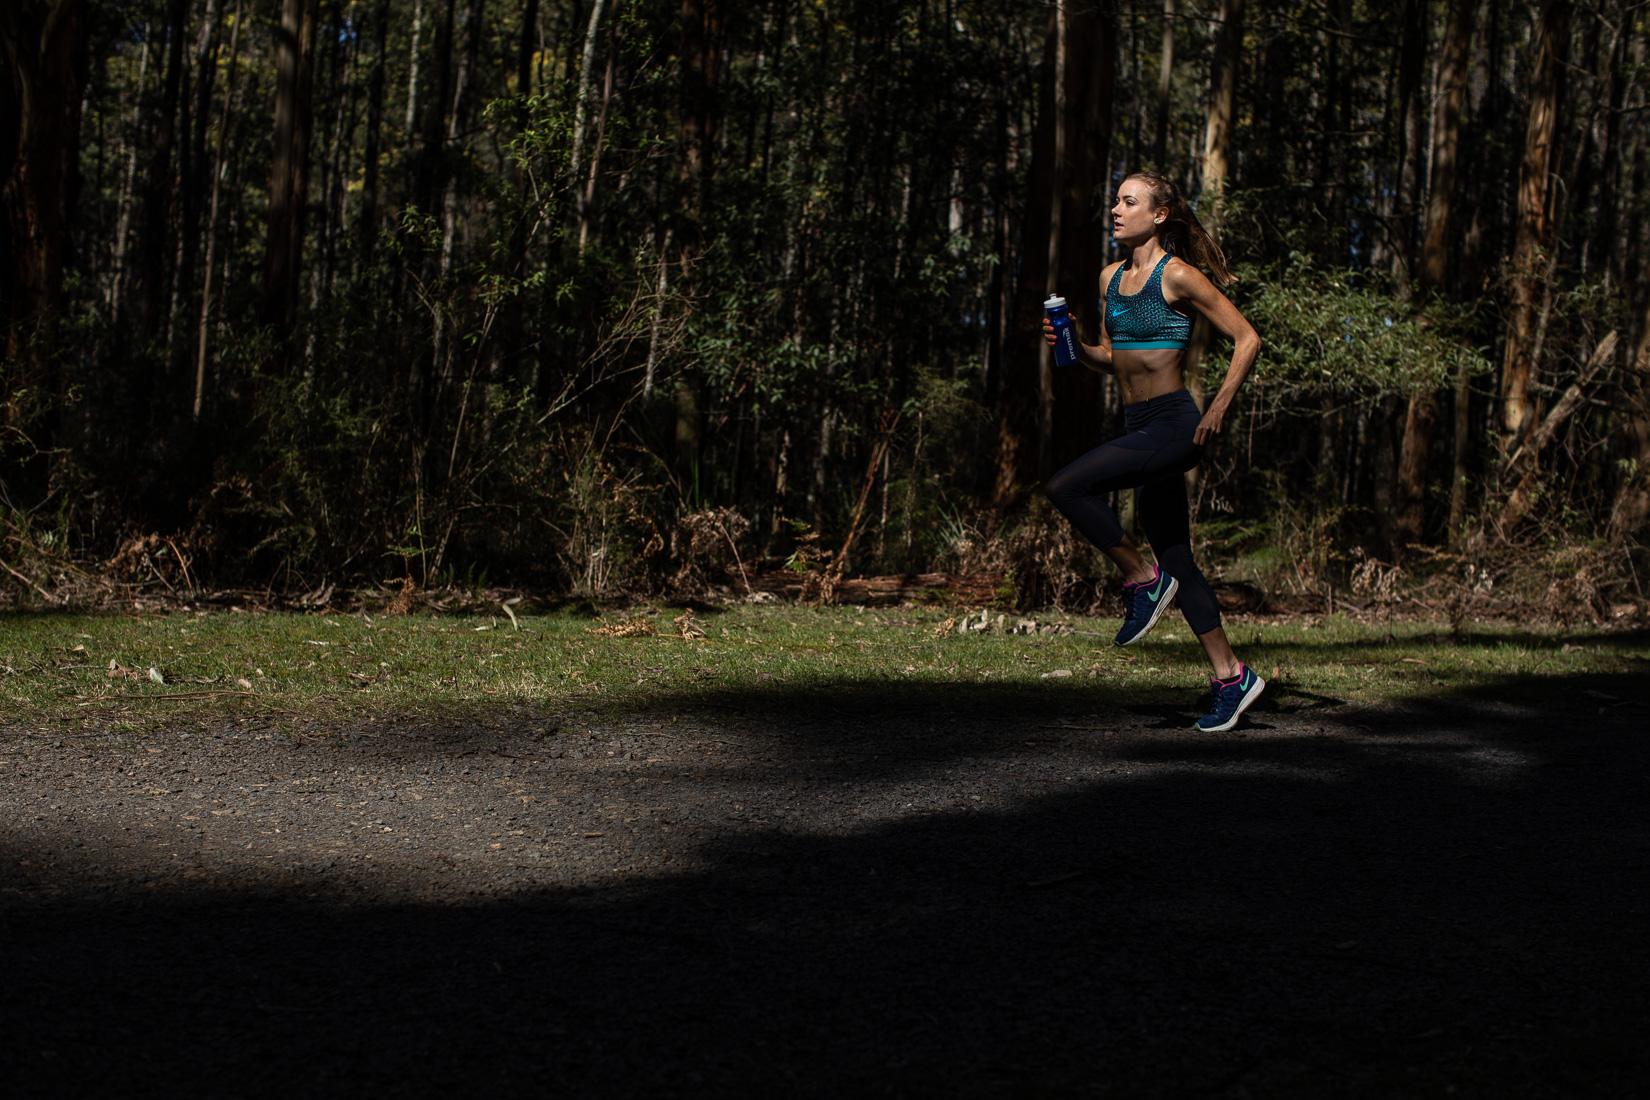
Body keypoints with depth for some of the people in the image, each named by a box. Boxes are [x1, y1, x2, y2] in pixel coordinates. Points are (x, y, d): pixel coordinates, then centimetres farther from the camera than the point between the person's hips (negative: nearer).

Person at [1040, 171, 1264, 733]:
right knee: (1176, 562, 10)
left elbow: (1247, 339, -8)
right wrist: (1071, 344, 2)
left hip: (1174, 427, -8)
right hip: (1139, 428, 8)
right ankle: (1232, 675, 17)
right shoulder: (1111, 277, 12)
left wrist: (1218, 409, -12)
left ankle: (1142, 580, -5)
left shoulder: (1178, 275, -10)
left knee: (1065, 487, -22)